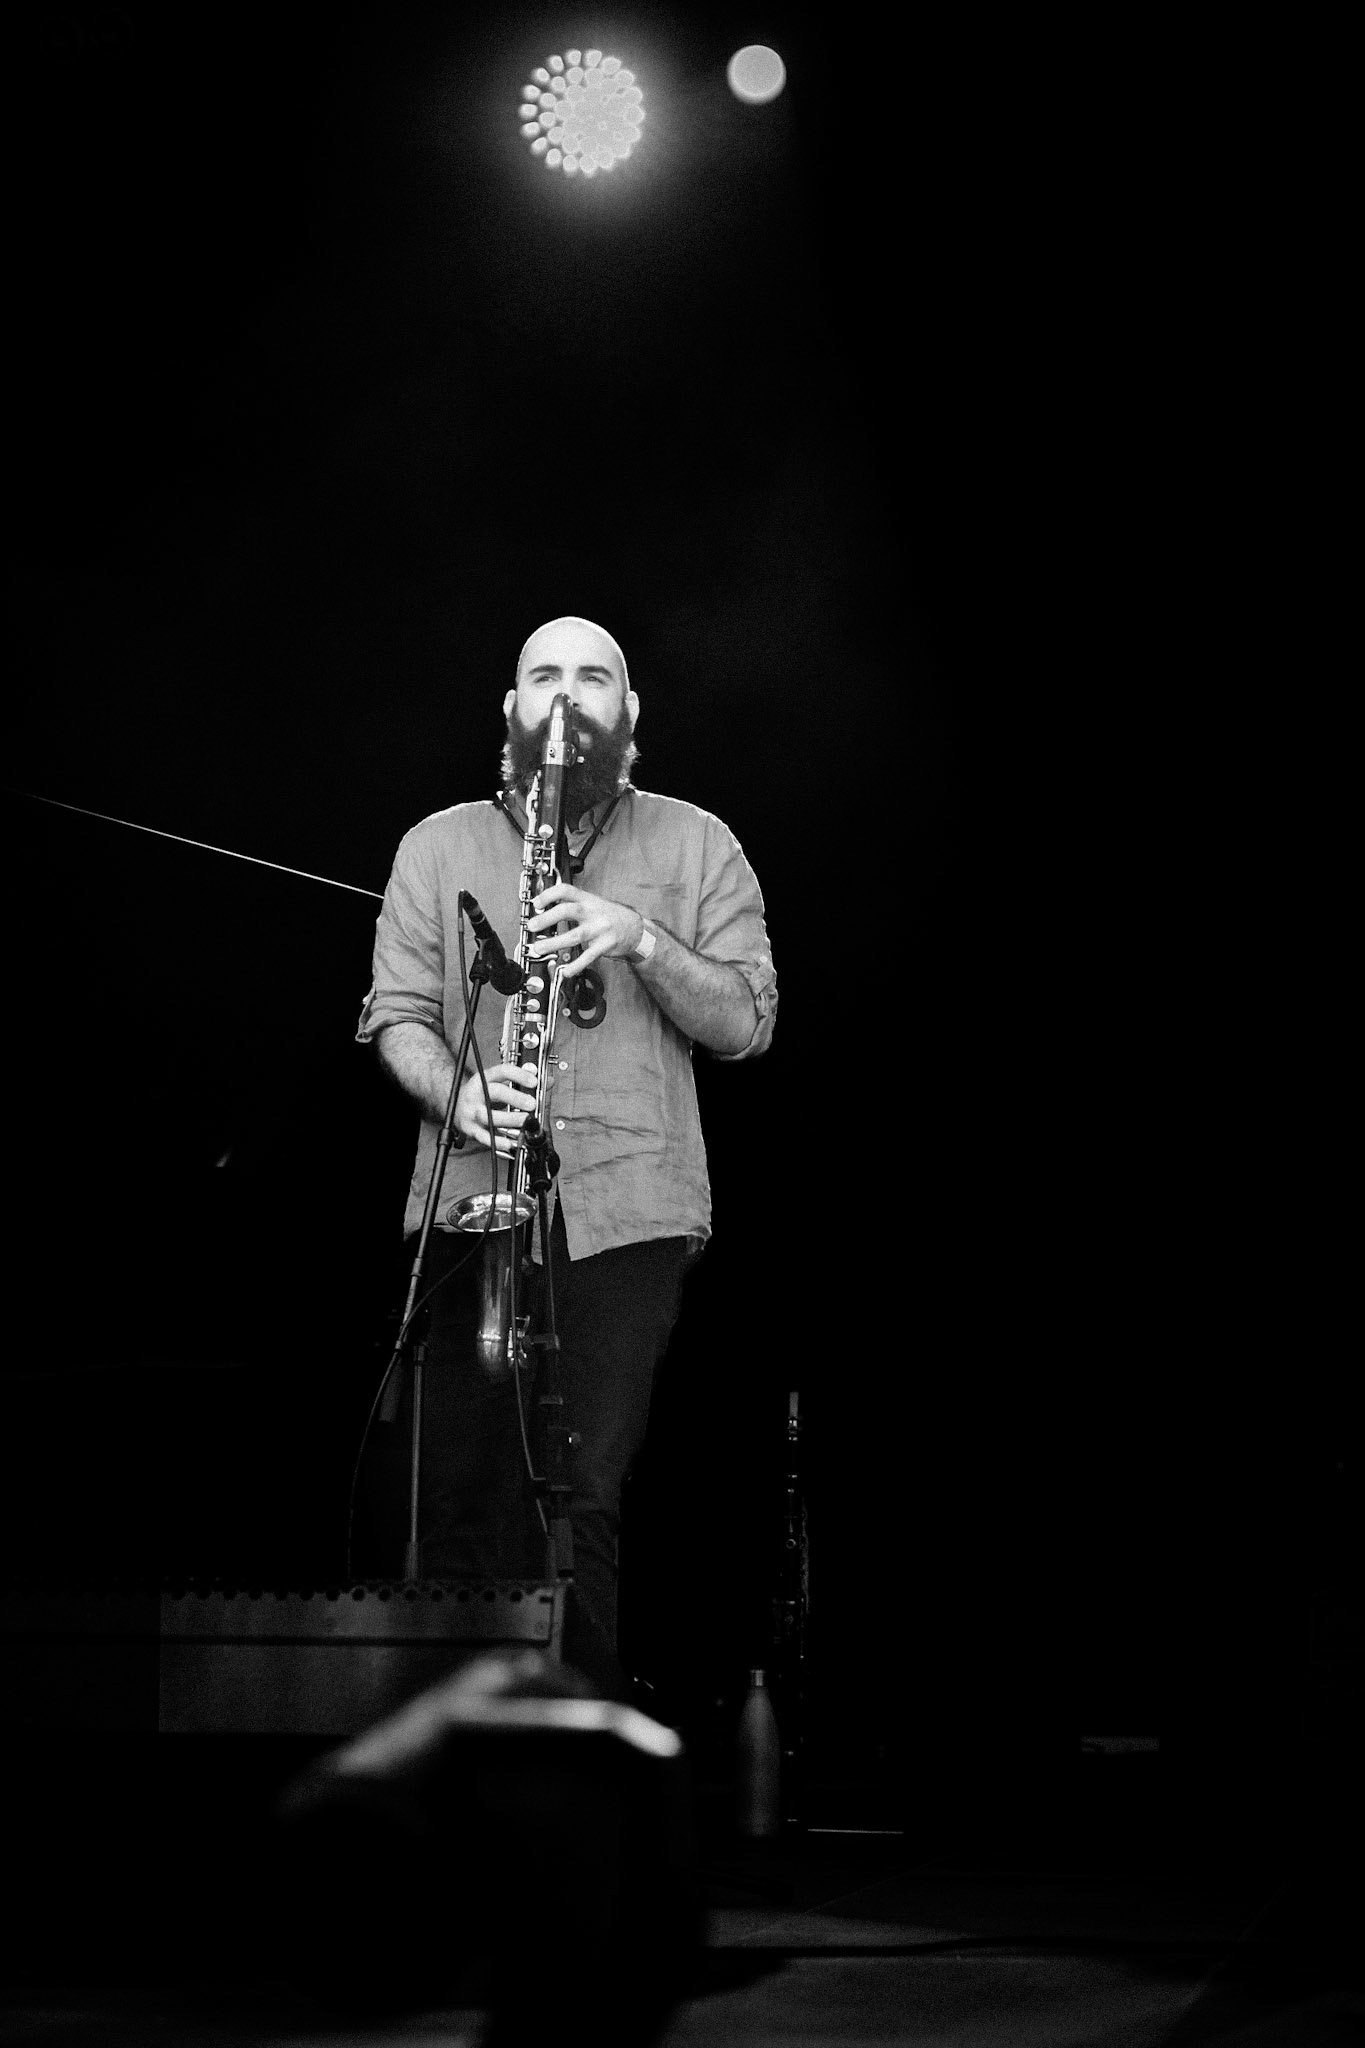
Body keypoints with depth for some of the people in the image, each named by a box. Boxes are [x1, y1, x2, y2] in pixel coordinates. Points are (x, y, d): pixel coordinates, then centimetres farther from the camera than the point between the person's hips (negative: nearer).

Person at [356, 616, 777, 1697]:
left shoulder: (695, 845, 12)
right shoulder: (439, 846, 15)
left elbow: (747, 1022, 6)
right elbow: (397, 1012, 8)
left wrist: (639, 936, -10)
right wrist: (455, 1091, -13)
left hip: (629, 1209, -1)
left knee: (583, 1502, -7)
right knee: (442, 1495, -4)